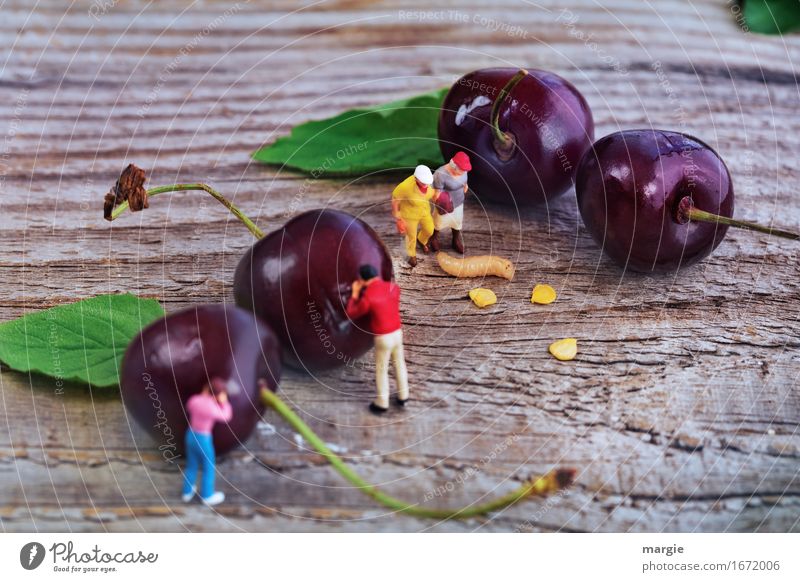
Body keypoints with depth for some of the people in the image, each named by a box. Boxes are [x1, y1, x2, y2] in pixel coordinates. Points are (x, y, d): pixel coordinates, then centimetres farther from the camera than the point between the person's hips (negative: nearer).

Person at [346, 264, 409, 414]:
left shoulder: (367, 298, -23)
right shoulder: (394, 286, -6)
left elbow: (352, 315, -5)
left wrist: (355, 293, 3)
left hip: (383, 338, -5)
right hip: (397, 334, 5)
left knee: (381, 370, 15)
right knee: (399, 364, 25)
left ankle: (382, 404, 30)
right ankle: (403, 396, 41)